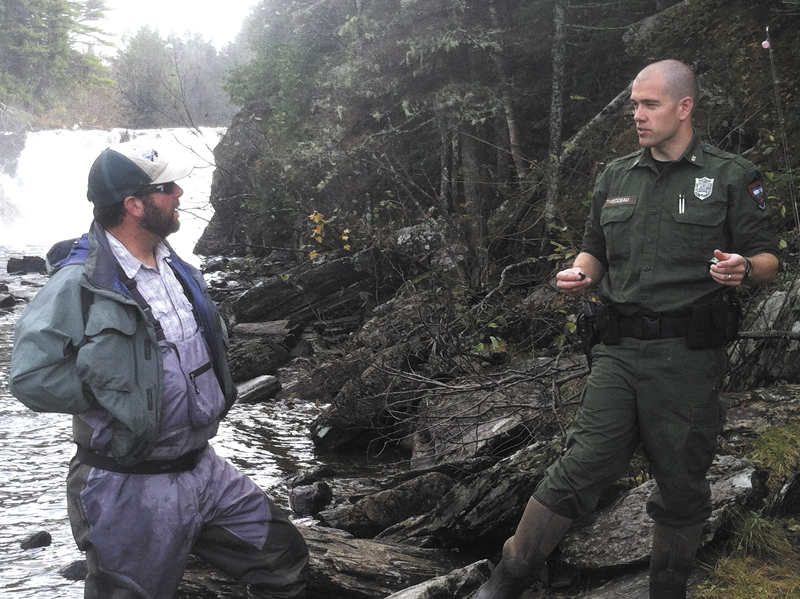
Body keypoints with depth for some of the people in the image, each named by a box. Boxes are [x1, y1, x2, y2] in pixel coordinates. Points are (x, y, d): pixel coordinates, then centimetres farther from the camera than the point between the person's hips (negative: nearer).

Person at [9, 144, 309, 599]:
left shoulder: (175, 268, 8)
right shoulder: (80, 282, -19)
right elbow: (33, 375, -27)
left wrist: (214, 396, 10)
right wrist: (122, 398, -19)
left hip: (204, 470, 7)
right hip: (132, 491, -7)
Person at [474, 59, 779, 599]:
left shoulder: (731, 177, 2)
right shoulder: (615, 179, 14)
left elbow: (768, 259, 2)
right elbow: (596, 251, 23)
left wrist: (742, 269, -21)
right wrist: (580, 275, 0)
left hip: (687, 357, -2)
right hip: (619, 352, 2)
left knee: (681, 485, 7)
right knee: (582, 468, -4)